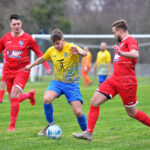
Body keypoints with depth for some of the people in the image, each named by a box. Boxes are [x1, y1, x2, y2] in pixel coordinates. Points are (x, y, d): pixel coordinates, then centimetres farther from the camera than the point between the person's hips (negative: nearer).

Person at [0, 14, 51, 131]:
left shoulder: (27, 38, -4)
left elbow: (39, 53, 2)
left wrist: (47, 67, -6)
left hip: (22, 71, -4)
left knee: (14, 96, -20)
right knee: (13, 99, 9)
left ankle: (12, 125, -11)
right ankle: (30, 94, 43)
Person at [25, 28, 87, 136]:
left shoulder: (71, 48, -13)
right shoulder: (51, 50, 2)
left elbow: (84, 53, -33)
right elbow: (43, 58, 24)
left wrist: (78, 52, -56)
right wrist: (31, 65, 33)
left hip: (72, 84, -3)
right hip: (57, 82, 3)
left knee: (78, 112, -13)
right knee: (47, 99, -27)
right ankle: (50, 124, -5)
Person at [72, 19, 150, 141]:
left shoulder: (131, 40, -11)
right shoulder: (122, 42, 18)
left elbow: (135, 54, -32)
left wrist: (121, 53, -48)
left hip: (126, 82, -9)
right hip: (114, 80, 9)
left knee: (131, 112, 1)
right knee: (94, 101, -2)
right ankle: (88, 133, -1)